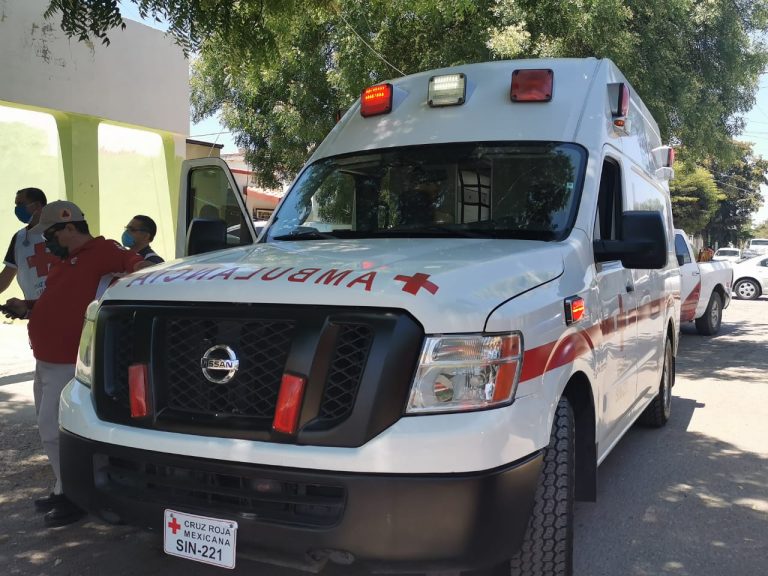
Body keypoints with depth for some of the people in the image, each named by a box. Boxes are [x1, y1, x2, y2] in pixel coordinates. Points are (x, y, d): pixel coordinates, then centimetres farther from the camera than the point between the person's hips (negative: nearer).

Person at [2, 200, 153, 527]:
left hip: (67, 365, -10)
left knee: (53, 430, -5)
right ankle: (63, 489, 32)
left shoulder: (100, 251, -13)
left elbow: (137, 264, -26)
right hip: (47, 362, 10)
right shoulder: (65, 260, 17)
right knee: (50, 428, 18)